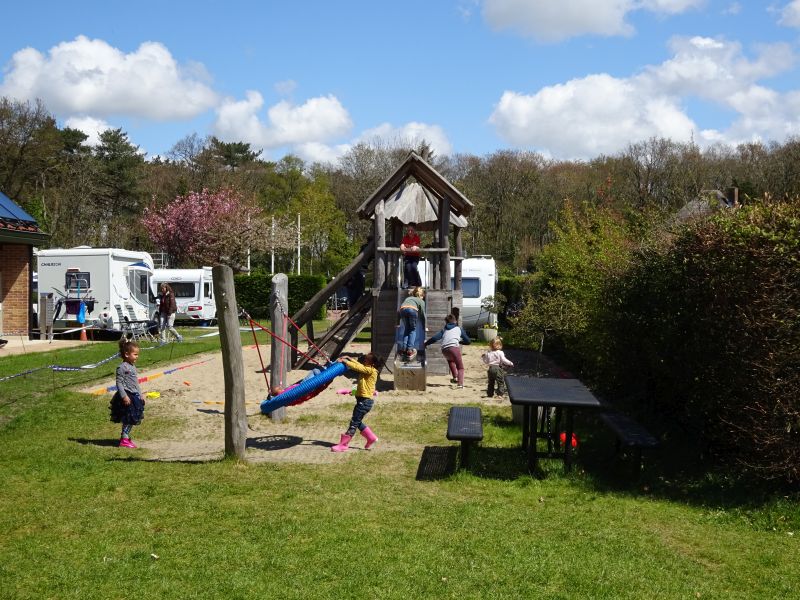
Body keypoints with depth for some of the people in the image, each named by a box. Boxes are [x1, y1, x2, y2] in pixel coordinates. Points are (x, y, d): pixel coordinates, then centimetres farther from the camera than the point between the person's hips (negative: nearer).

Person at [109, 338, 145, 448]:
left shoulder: (133, 366, 13)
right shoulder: (122, 367, -15)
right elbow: (119, 383, -18)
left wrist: (140, 394, 20)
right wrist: (124, 396, -22)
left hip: (134, 395, 9)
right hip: (127, 396, -9)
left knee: (133, 419, 12)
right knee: (128, 419, -7)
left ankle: (125, 436, 22)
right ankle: (124, 439, -1)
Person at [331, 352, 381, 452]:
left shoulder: (370, 370, -15)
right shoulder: (366, 370, 10)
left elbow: (357, 367, -18)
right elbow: (358, 364, 21)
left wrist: (344, 361, -9)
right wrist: (348, 359, 10)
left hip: (365, 401, -10)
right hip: (363, 400, 10)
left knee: (354, 423, -4)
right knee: (357, 422, 18)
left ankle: (343, 445, 0)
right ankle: (371, 437, 25)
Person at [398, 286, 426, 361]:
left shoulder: (408, 298, 41)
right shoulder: (421, 301, 29)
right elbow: (422, 314, 24)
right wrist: (425, 327, 30)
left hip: (403, 309, 3)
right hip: (412, 309, -3)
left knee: (406, 329, 19)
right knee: (413, 330, 12)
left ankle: (403, 348, 7)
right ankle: (410, 349, -1)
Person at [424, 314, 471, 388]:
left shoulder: (444, 329, 25)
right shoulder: (459, 329, 24)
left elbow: (434, 338, 10)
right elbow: (468, 341, 28)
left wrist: (426, 343, 22)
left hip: (444, 350, 3)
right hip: (454, 347, -2)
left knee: (450, 359, 36)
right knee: (460, 367, 5)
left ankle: (455, 377, 26)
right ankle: (460, 383, -16)